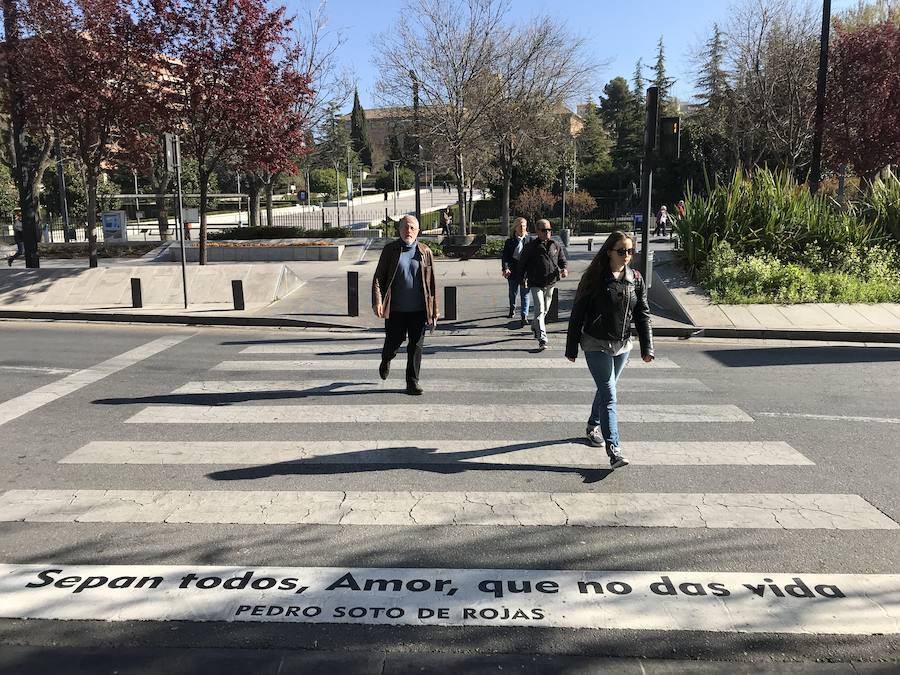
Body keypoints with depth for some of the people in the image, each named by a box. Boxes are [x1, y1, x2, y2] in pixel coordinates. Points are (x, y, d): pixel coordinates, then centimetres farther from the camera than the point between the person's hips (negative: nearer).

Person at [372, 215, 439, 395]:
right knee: (394, 341, 8)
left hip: (418, 309, 1)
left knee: (416, 346, 3)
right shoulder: (390, 250, 2)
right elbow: (378, 277, -1)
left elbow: (432, 283, 7)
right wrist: (377, 301, -15)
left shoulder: (425, 252, 5)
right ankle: (386, 360, 42)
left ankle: (412, 382, 14)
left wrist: (434, 309, 6)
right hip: (395, 309, -1)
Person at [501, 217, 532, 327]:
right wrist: (505, 268, -17)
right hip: (513, 271, 2)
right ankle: (512, 309, 41)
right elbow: (505, 257, -1)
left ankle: (524, 316, -4)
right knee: (513, 292, 16)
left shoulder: (530, 240, 3)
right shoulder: (509, 242, 5)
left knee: (525, 294, -5)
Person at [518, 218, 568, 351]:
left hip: (551, 283, 5)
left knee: (545, 310, 18)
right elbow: (522, 264, 5)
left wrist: (565, 269, -10)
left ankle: (534, 327, 44)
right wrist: (522, 279, 3)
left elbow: (563, 261, 12)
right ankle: (542, 339, -17)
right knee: (539, 310, -13)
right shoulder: (531, 247, -3)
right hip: (536, 284, -5)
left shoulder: (556, 246, 8)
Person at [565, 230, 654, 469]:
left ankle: (593, 426, 41)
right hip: (596, 345, -5)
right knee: (609, 395, -11)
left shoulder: (636, 279, 2)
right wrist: (571, 348, -6)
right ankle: (613, 449, -14)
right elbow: (577, 314, -7)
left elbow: (643, 314, 6)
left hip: (623, 345, 5)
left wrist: (647, 347, 0)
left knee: (606, 390, 18)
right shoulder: (595, 278, -11)